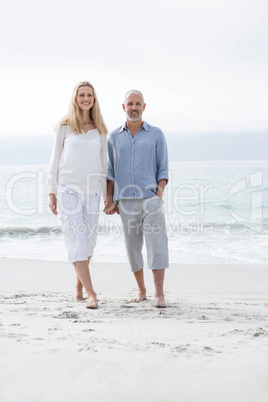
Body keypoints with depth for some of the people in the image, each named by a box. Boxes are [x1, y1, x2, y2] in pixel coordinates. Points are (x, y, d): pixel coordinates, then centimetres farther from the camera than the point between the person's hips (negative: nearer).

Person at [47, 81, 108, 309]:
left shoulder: (100, 130, 10)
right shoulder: (65, 127, 3)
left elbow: (103, 164, 14)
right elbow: (55, 160, 4)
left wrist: (107, 196, 12)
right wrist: (52, 193, 0)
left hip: (92, 191, 3)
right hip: (69, 188, -3)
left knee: (88, 241, 7)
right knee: (76, 241, -10)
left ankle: (79, 286, 25)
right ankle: (91, 294, -12)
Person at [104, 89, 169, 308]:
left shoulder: (156, 134, 6)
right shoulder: (114, 137, 12)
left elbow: (163, 169, 5)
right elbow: (111, 171, 15)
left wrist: (160, 194, -8)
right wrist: (109, 199, 5)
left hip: (150, 199, -2)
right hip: (126, 202, 2)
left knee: (157, 244, -11)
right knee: (133, 248, 7)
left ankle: (159, 294, -9)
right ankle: (141, 290, 22)